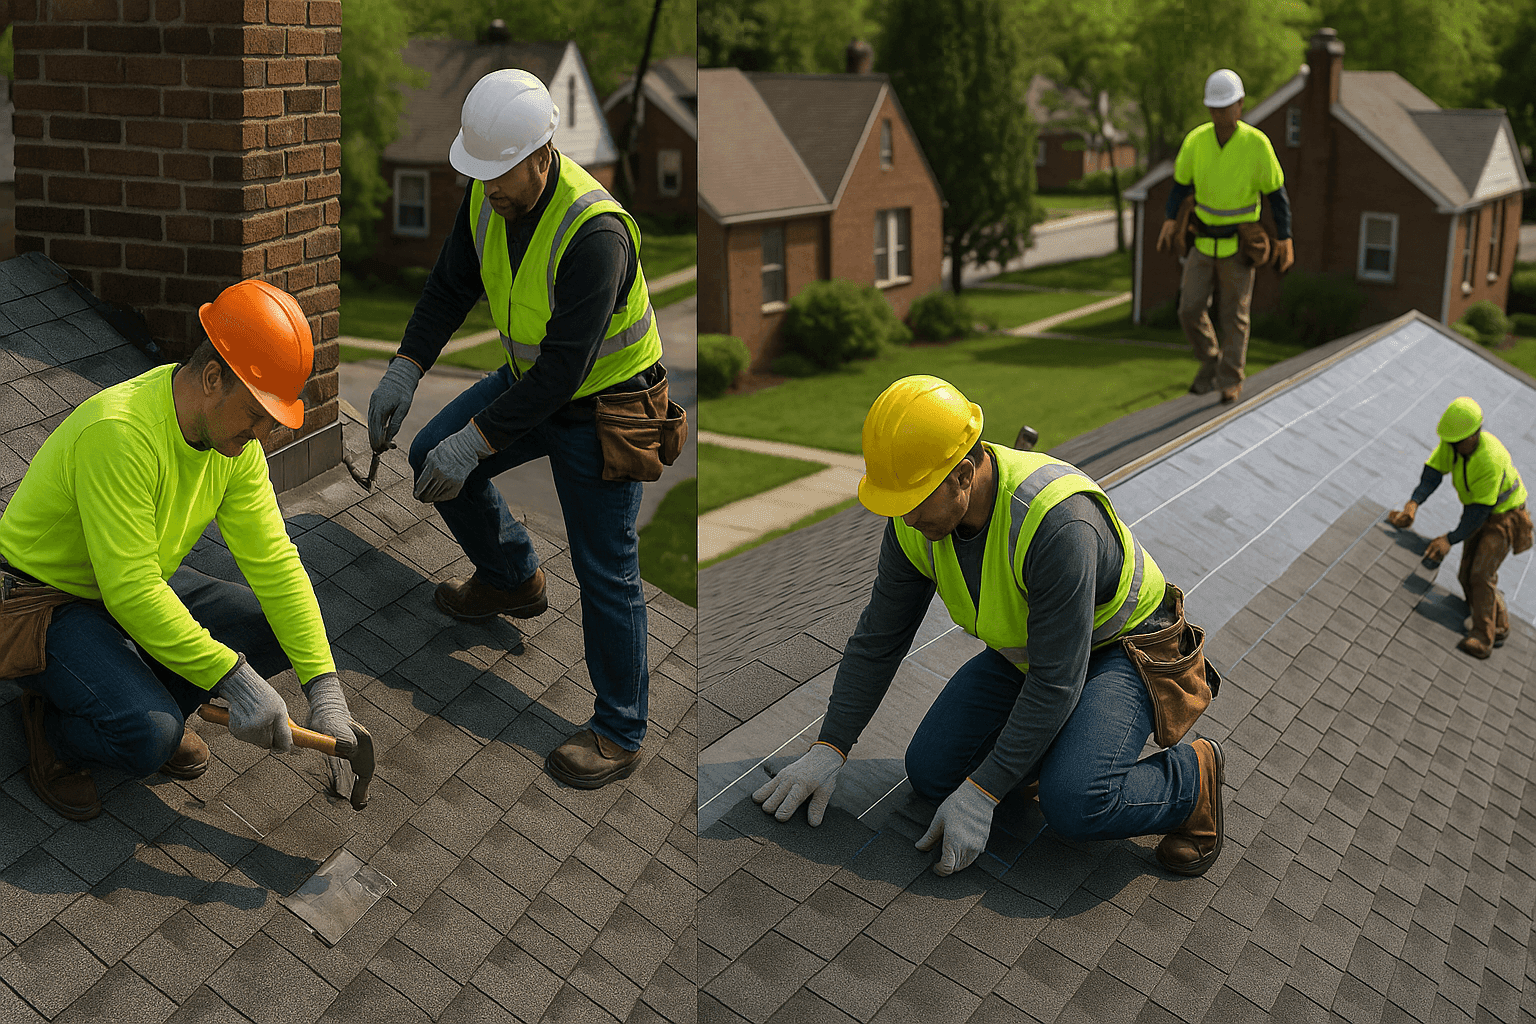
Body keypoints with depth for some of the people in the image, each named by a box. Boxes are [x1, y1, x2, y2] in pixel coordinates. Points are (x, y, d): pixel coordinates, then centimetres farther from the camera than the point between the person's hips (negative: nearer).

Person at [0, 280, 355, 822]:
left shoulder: (235, 440, -8)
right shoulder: (118, 432, -34)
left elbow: (273, 561, -9)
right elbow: (131, 593, -34)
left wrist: (324, 687, -16)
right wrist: (235, 679, -32)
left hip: (141, 588, 8)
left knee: (280, 631, -7)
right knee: (151, 737, -29)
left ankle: (142, 700, 9)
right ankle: (54, 724, 3)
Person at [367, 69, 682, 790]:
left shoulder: (594, 232, -35)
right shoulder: (488, 195, -10)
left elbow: (564, 369, -33)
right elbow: (450, 286, 5)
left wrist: (475, 441, -32)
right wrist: (405, 369, -8)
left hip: (600, 402, -8)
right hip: (532, 377, 8)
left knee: (604, 571, -3)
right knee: (433, 456, 13)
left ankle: (620, 732, 13)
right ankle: (513, 580, 36)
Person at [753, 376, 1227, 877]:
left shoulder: (1056, 522, -38)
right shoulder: (915, 521, -15)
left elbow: (1056, 681, -33)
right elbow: (878, 639, -4)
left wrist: (981, 793, -29)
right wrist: (827, 750, -8)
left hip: (1119, 648, -7)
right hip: (1026, 650, 7)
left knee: (1074, 805, -30)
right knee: (931, 773, -5)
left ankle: (1194, 775, -1)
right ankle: (1064, 740, 16)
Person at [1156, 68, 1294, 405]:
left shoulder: (1257, 143, -17)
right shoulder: (1196, 140, -8)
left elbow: (1276, 193, -8)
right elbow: (1181, 184, 3)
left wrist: (1285, 240, -10)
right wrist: (1170, 220, -11)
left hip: (1239, 245, -3)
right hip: (1204, 241, 3)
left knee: (1233, 315, 3)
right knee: (1190, 309, -2)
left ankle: (1231, 382, 16)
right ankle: (1210, 363, 23)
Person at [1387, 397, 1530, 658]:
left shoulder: (1490, 460, -37)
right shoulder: (1451, 441, -16)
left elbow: (1481, 510, -34)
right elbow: (1431, 474, -20)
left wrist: (1450, 540, -39)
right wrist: (1412, 505, -37)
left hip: (1504, 515, -8)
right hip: (1478, 511, 8)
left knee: (1481, 574, -20)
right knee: (1468, 577, 7)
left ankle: (1482, 639, -14)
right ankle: (1498, 627, 26)